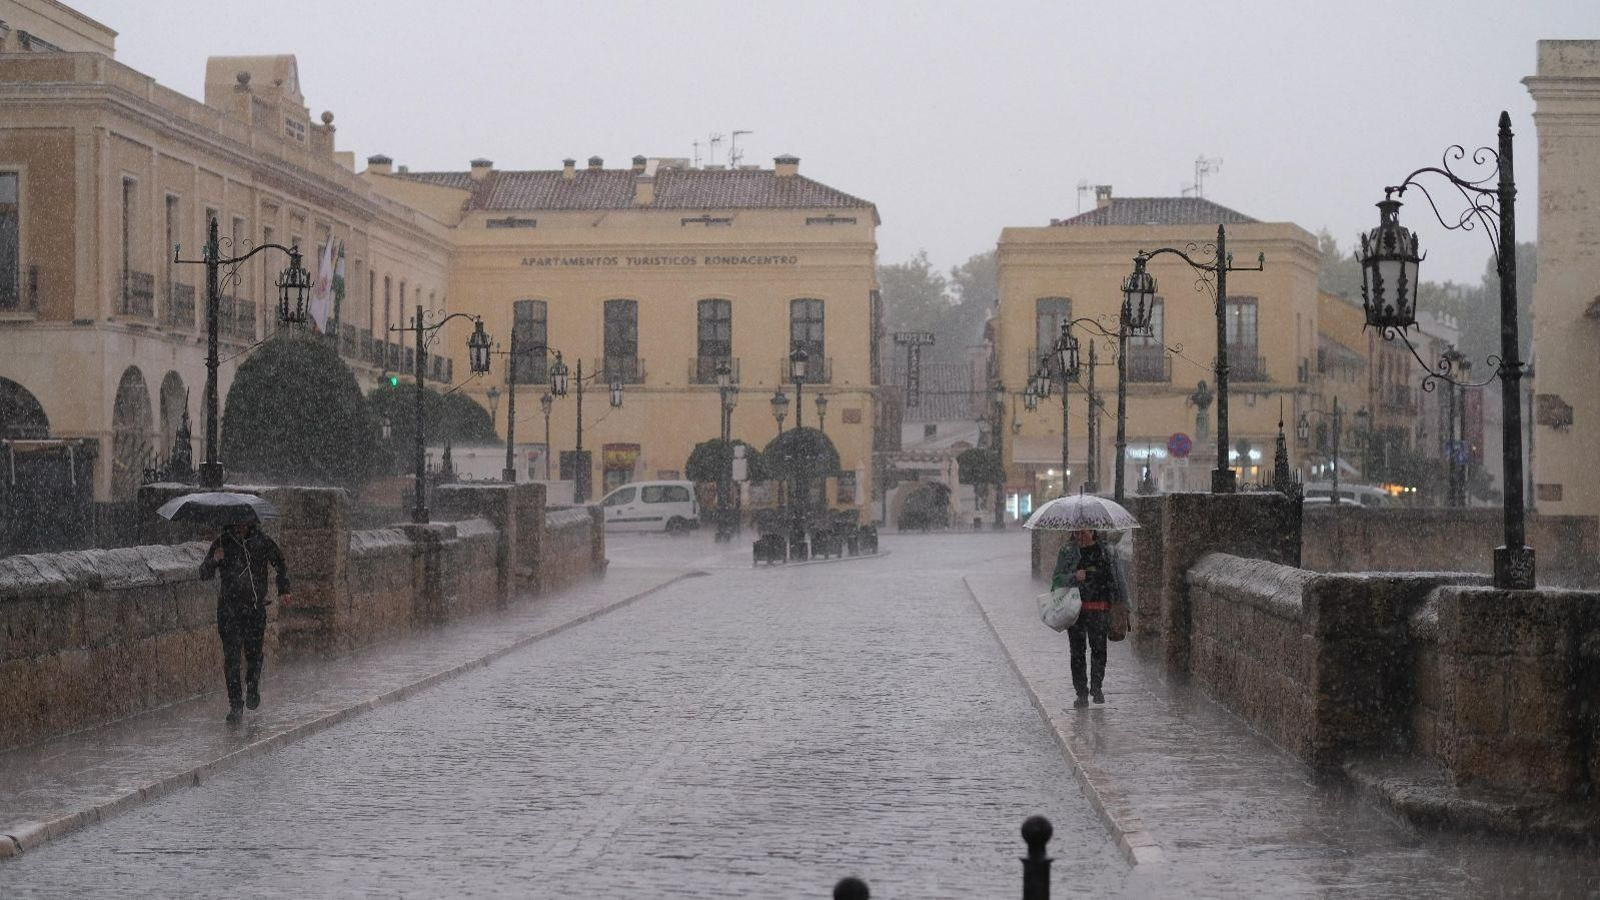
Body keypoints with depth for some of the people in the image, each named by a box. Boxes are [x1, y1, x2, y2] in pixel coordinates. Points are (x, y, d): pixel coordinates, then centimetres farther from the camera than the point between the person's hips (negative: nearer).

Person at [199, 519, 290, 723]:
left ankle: (252, 689, 30)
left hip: (255, 608, 0)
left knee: (254, 653, 0)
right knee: (231, 658, -6)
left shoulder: (262, 542, 3)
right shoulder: (221, 543, 1)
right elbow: (203, 575, -1)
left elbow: (281, 565, 20)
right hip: (228, 609, 0)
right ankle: (235, 706, -2)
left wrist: (283, 589, 12)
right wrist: (214, 561, -21)